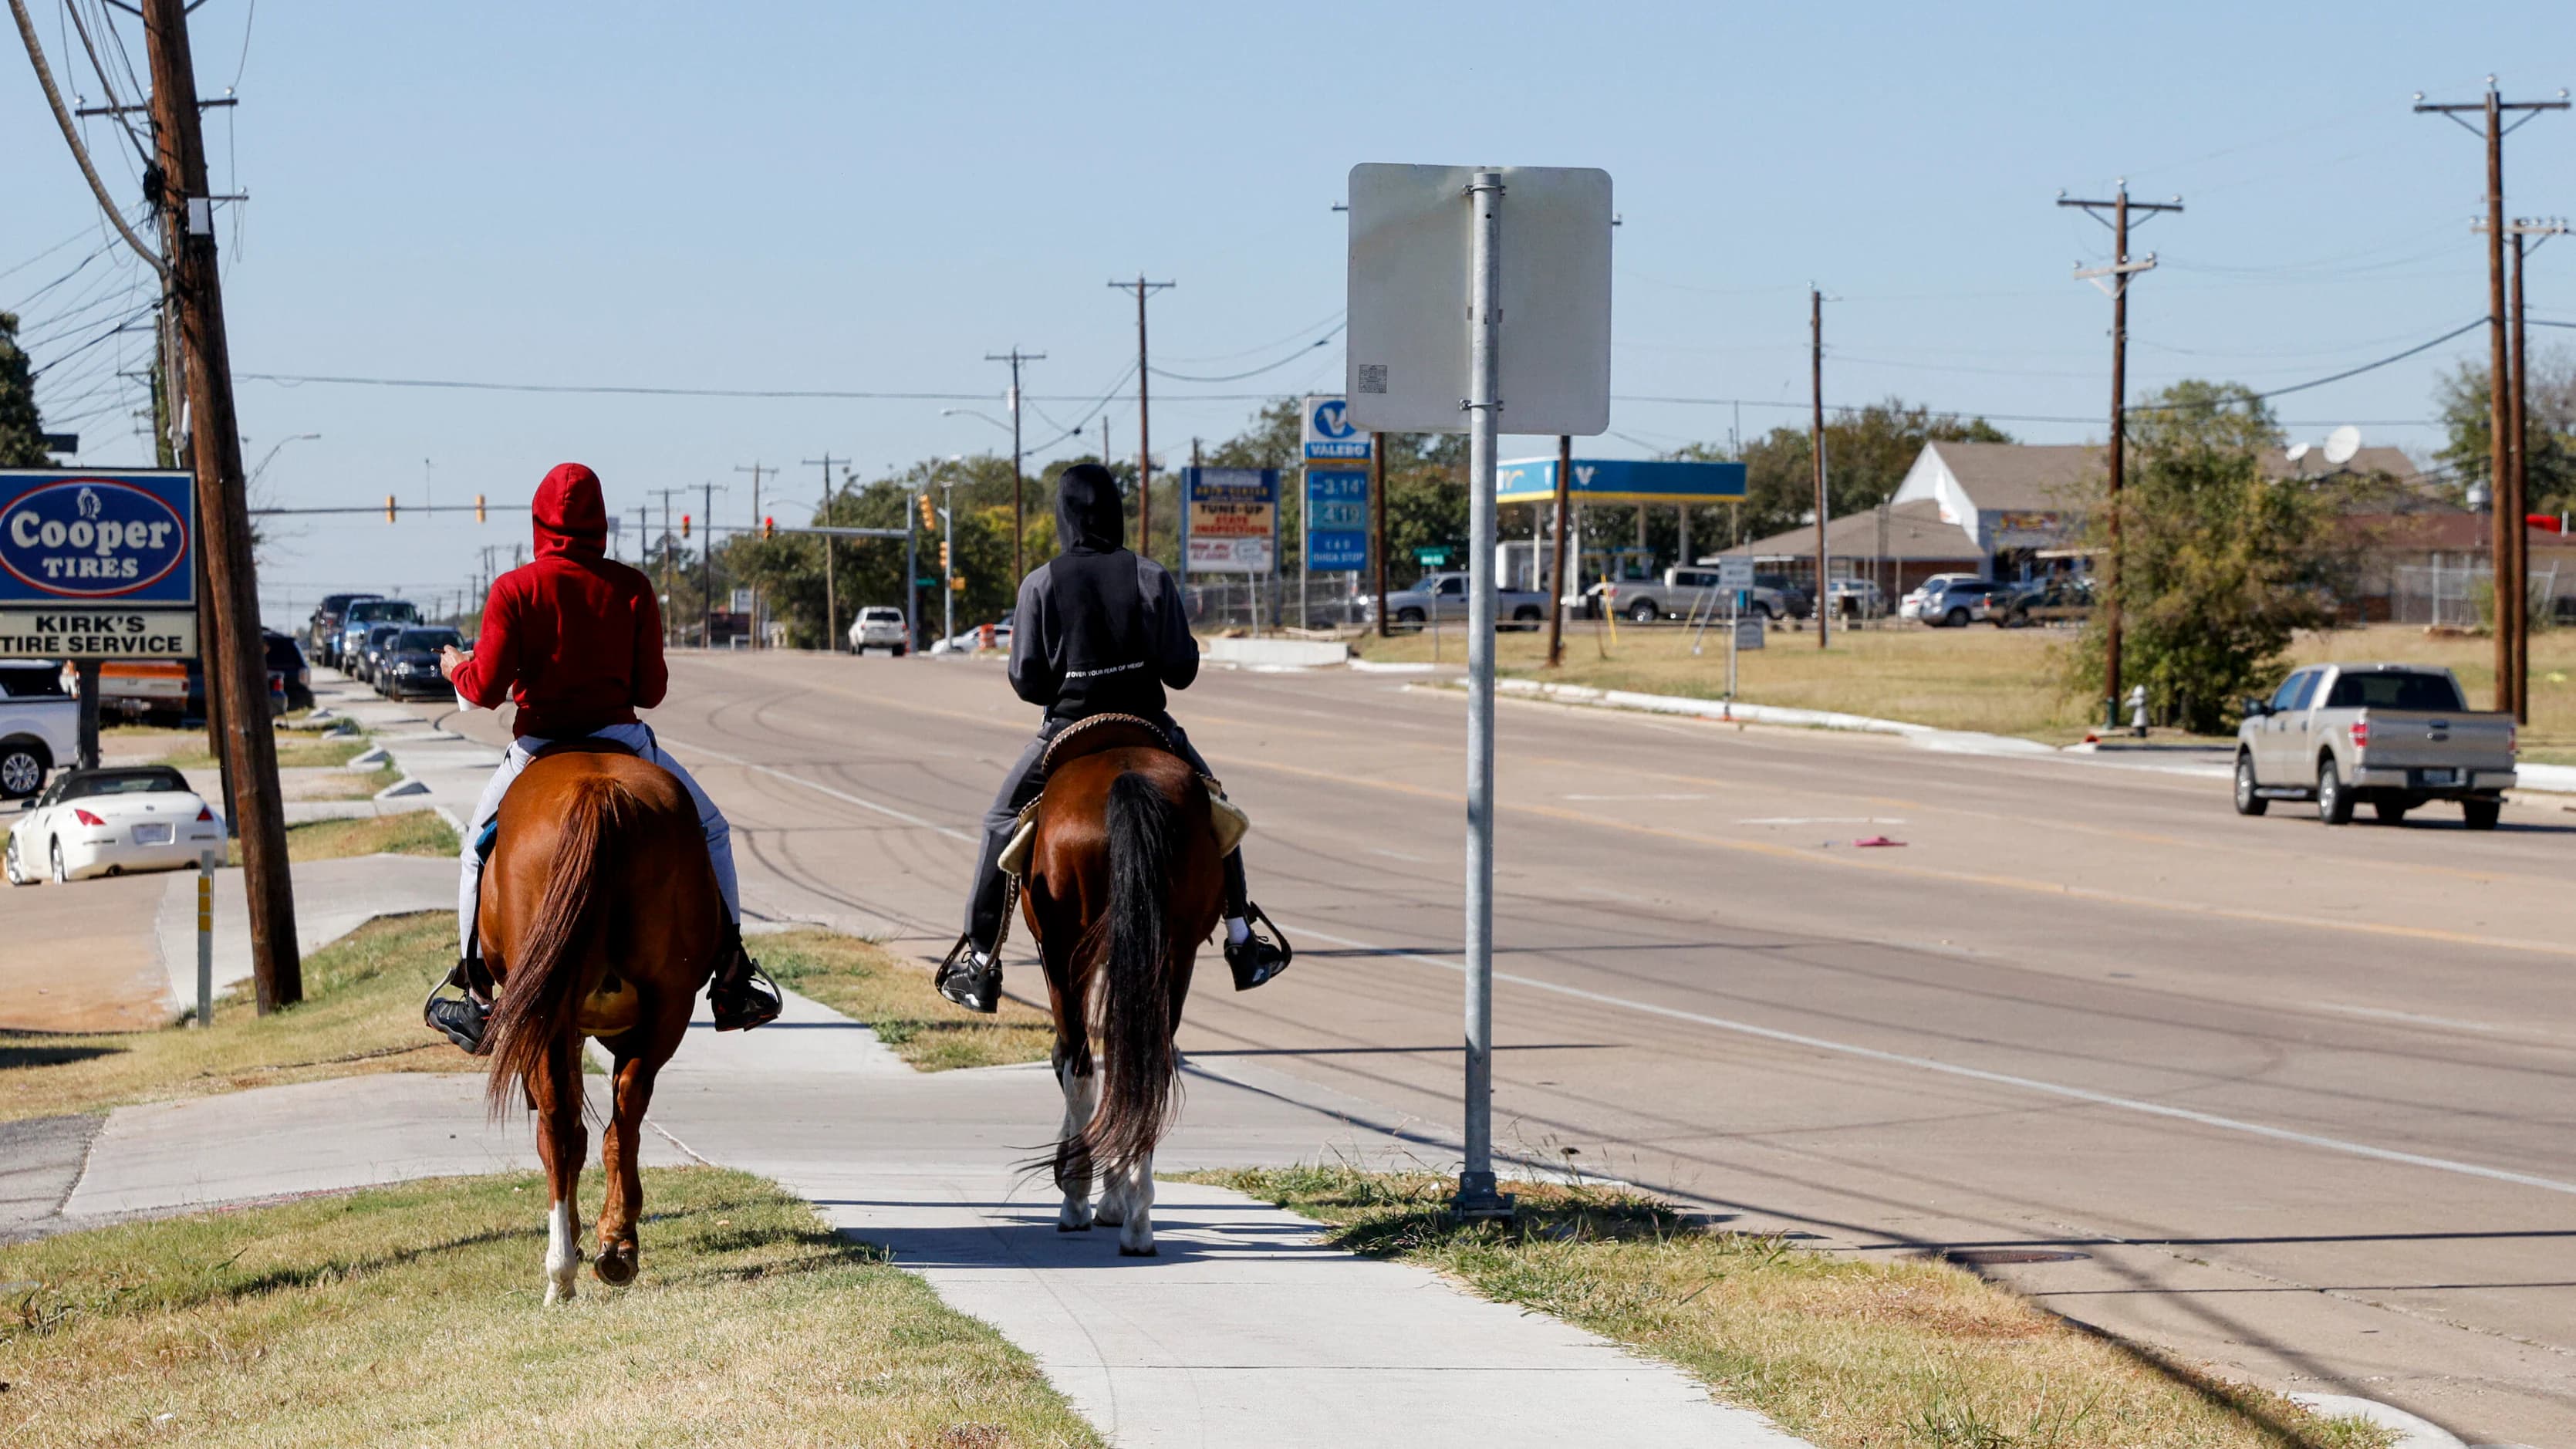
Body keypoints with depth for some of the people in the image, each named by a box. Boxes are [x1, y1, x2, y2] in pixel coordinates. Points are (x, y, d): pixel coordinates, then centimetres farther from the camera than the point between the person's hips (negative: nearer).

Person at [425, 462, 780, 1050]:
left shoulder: (513, 590, -6)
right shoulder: (632, 588, -2)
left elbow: (487, 688, -9)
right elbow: (652, 689, 0)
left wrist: (457, 668, 13)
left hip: (538, 748, 0)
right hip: (620, 739, 0)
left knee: (481, 849, 26)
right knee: (709, 831, 21)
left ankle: (477, 1000, 23)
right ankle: (731, 979, 12)